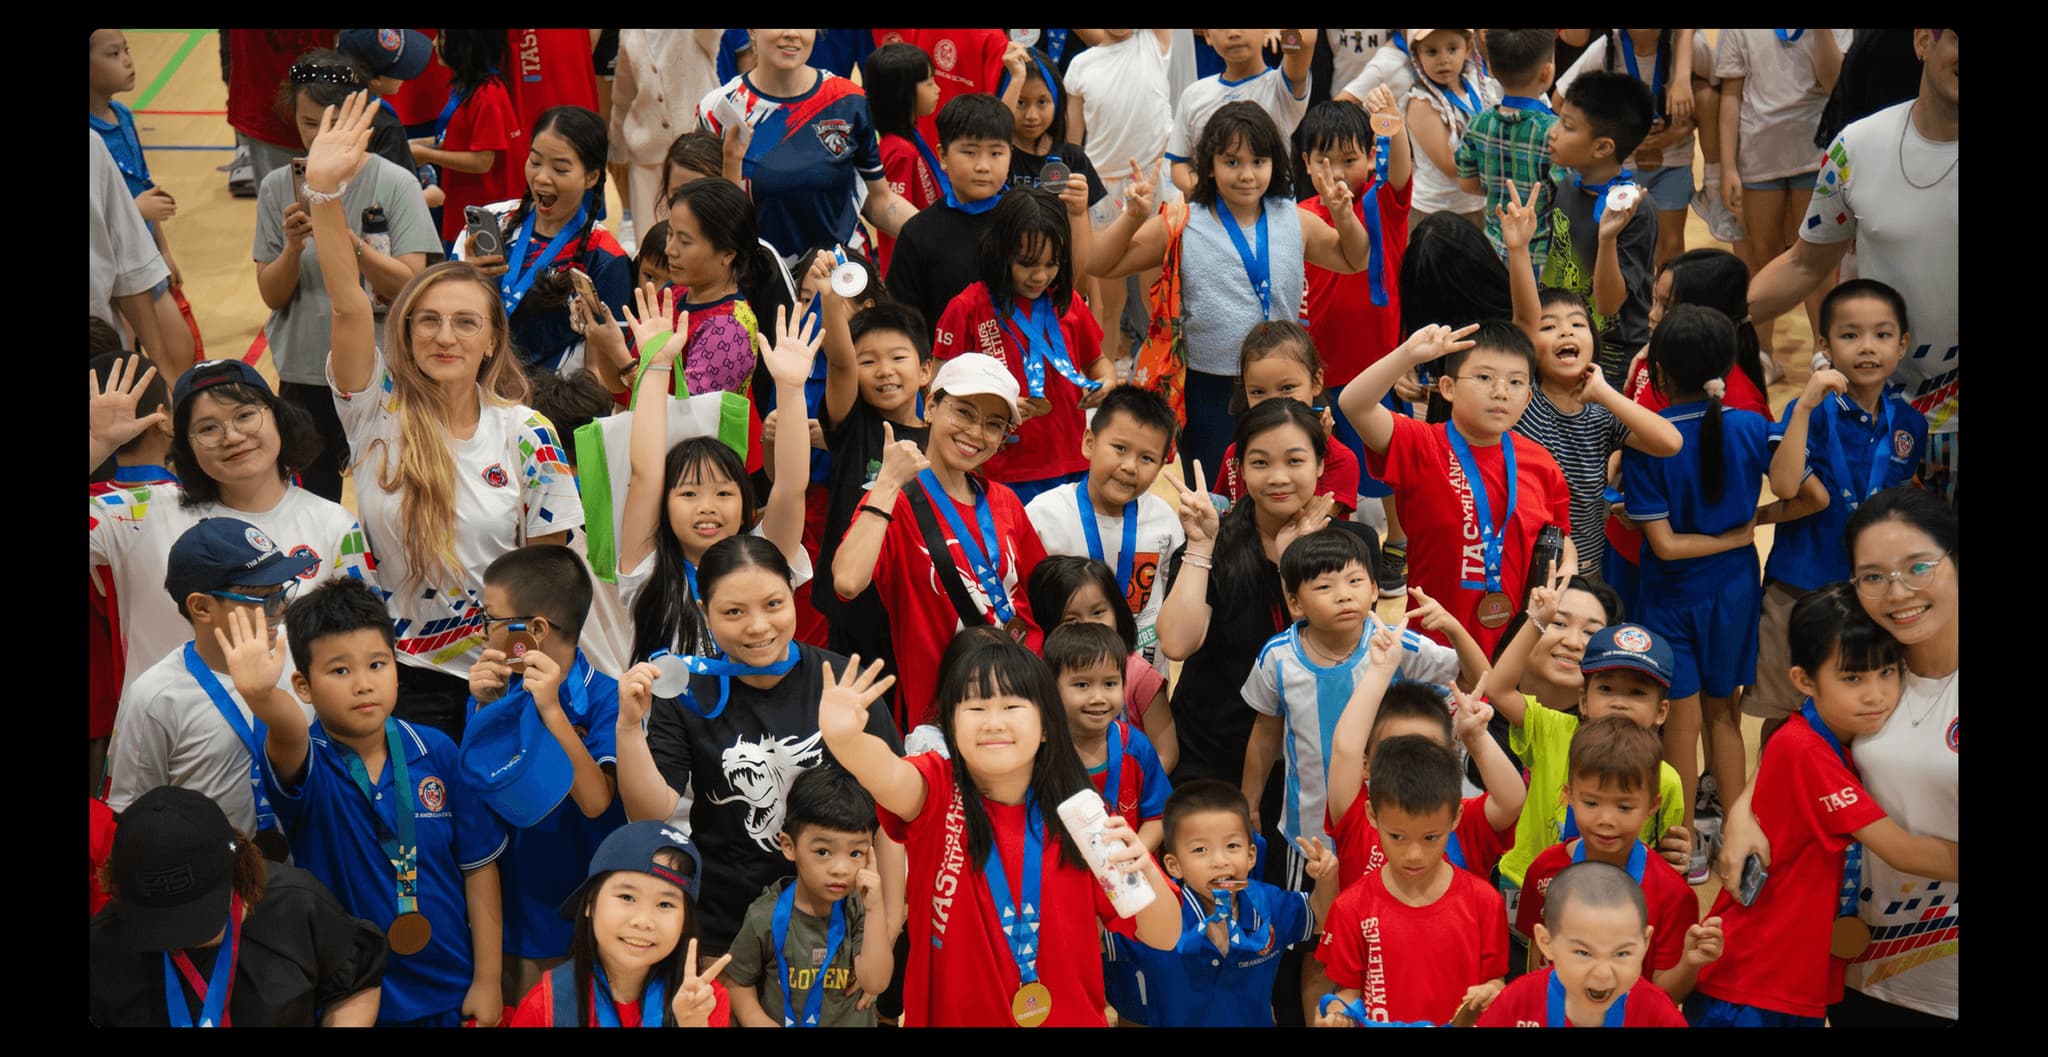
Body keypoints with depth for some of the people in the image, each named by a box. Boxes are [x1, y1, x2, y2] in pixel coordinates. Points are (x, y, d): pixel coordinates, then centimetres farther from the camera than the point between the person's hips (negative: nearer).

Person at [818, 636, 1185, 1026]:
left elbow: (1164, 937, -10)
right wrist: (844, 737, -59)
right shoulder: (937, 794, -12)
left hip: (1070, 1018, 1)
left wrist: (1143, 873, -31)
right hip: (949, 1016, -1)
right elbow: (890, 776, -37)